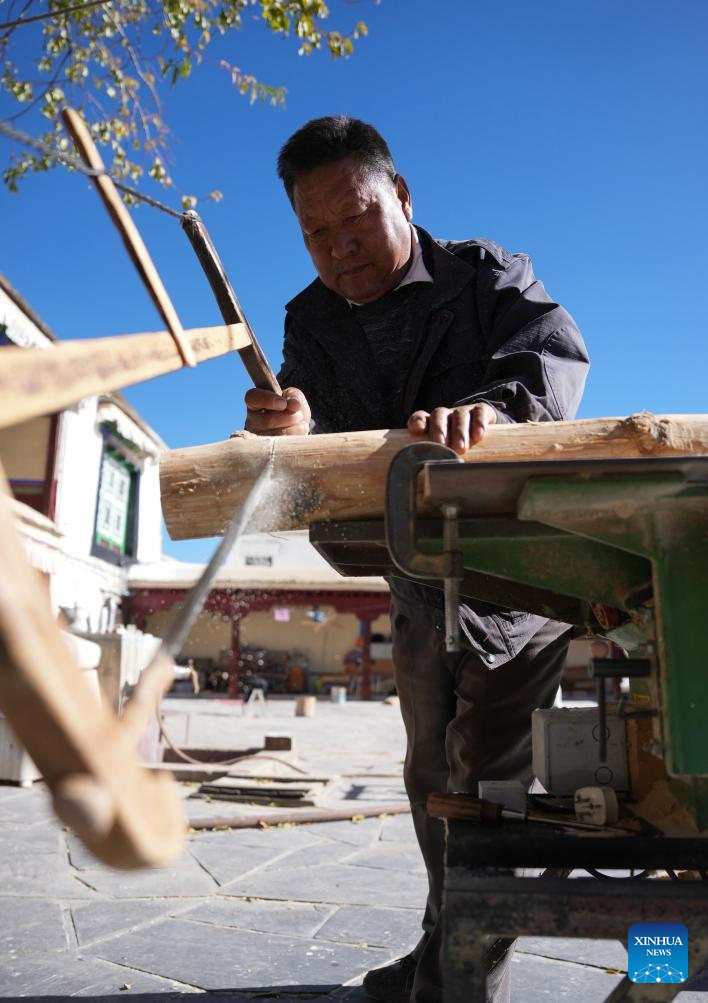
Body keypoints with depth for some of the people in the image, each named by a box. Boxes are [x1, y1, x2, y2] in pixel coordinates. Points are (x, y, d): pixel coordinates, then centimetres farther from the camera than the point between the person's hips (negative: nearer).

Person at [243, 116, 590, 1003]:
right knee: (433, 772, 17)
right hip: (421, 575, 5)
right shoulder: (312, 321, 1)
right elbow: (331, 450, -12)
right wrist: (295, 435, -37)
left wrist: (492, 404, -50)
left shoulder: (486, 274, -8)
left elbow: (556, 354, -28)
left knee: (489, 774, -8)